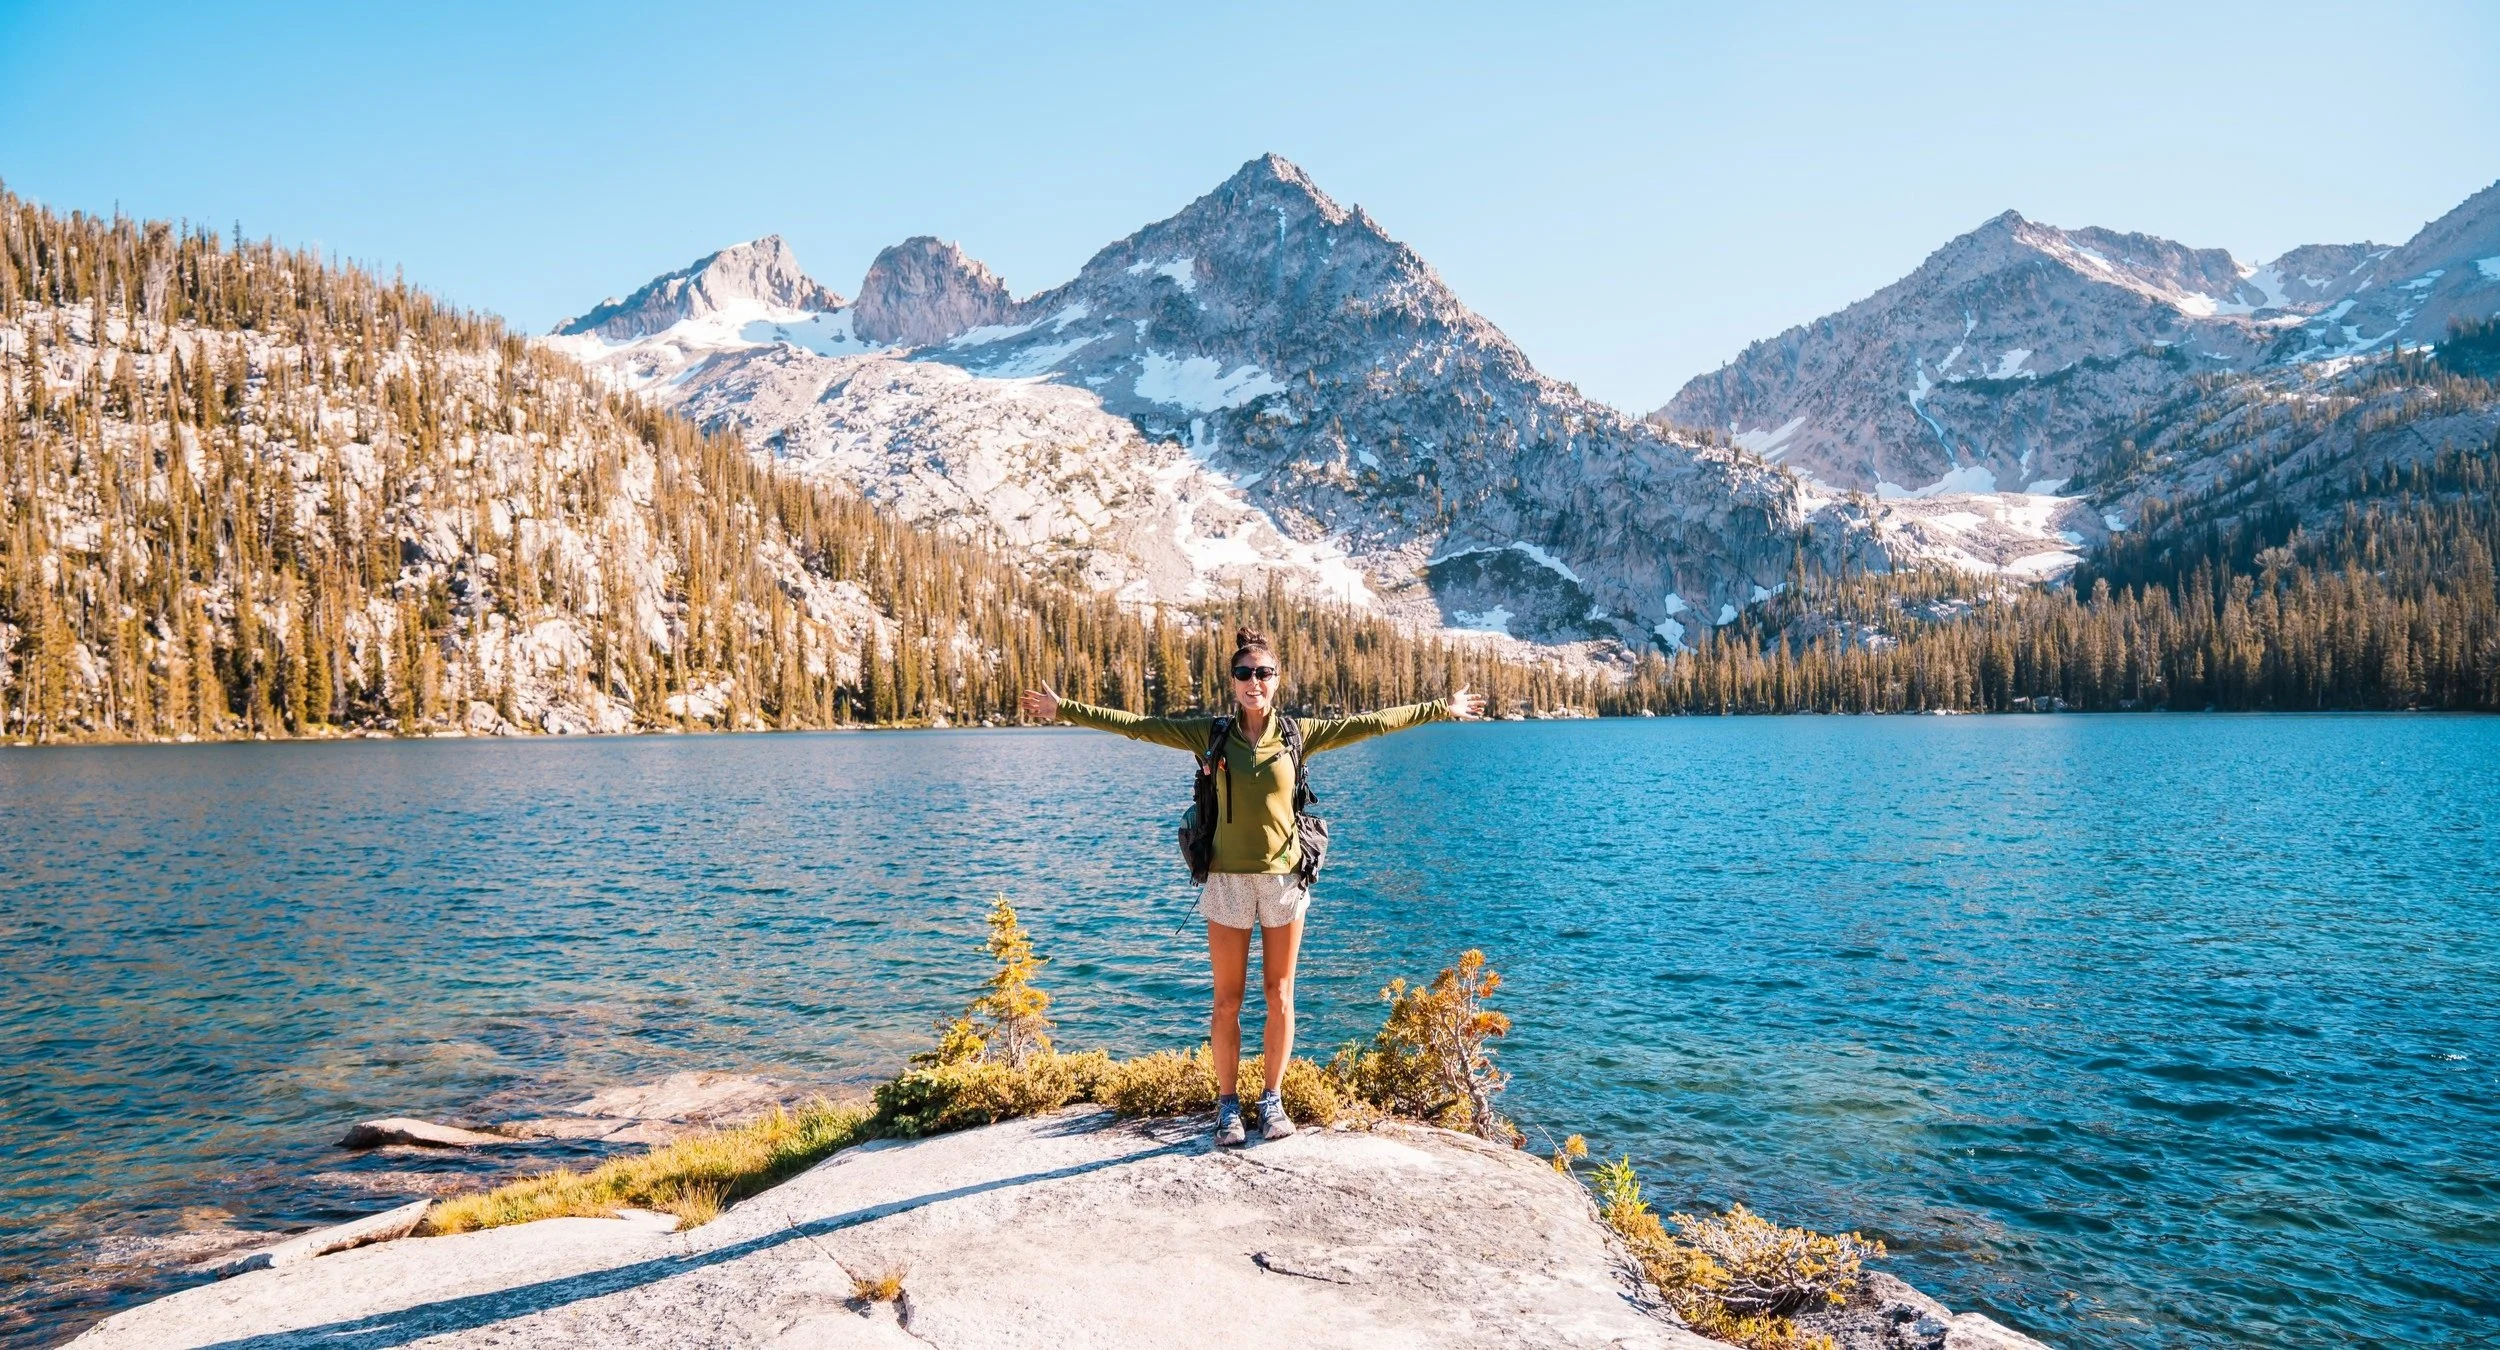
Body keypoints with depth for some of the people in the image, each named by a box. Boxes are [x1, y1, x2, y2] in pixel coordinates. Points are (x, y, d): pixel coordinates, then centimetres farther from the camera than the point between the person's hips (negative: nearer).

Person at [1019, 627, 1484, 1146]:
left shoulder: (1298, 734, 1)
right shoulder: (1210, 734, -1)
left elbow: (1373, 722, 6)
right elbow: (1134, 724, -1)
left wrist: (1440, 710, 9)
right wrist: (1063, 709, -3)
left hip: (1284, 877, 1)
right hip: (1229, 880, -1)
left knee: (1279, 996, 8)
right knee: (1227, 1001, 5)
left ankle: (1273, 1099, 23)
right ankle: (1228, 1104, 18)